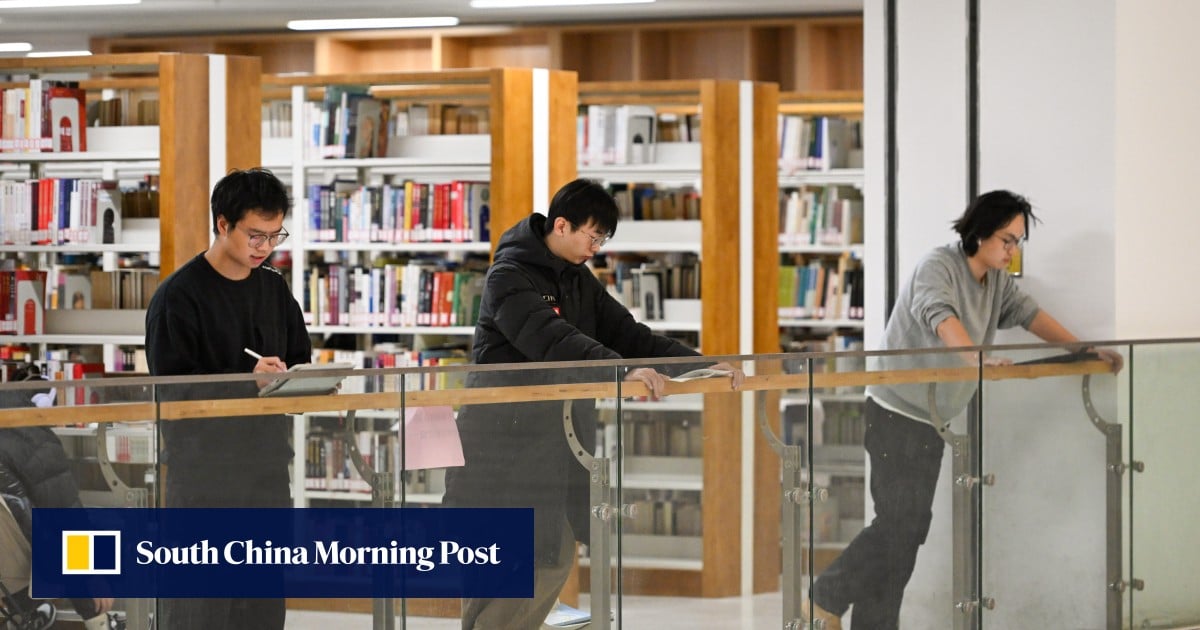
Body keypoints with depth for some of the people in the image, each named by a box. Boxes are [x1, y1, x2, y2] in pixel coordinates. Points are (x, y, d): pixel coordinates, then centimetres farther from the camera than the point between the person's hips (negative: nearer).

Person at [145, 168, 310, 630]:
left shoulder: (274, 289, 11)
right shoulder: (179, 296, -8)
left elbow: (301, 362, 16)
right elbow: (170, 387, -13)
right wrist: (247, 381, -23)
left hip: (267, 457, 6)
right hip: (203, 461, -6)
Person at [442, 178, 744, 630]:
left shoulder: (578, 280, 14)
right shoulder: (509, 277, -14)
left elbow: (627, 334, 11)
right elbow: (553, 340, -29)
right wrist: (621, 372, -42)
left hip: (557, 440, 8)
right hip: (503, 445, -8)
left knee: (556, 559, 6)